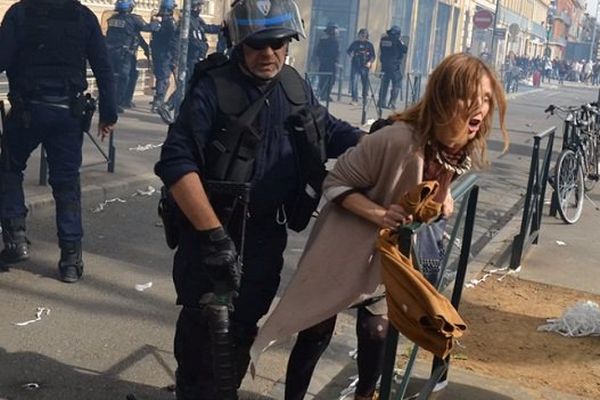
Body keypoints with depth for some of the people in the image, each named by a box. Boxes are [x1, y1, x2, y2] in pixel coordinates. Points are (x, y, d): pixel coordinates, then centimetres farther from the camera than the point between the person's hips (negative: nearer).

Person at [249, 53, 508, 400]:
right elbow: (336, 183, -24)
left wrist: (444, 197, -9)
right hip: (346, 246, -5)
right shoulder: (397, 139, -35)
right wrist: (379, 214, -37)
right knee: (317, 332, 6)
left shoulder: (469, 150, -13)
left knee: (377, 331, 15)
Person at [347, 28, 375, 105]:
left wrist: (370, 62, -13)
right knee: (354, 81, -9)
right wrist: (351, 54, -10)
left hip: (365, 66, 0)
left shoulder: (369, 45, 4)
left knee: (365, 82, 7)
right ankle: (354, 99, -6)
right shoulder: (355, 43, 5)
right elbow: (349, 51, 12)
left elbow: (373, 56, 5)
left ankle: (365, 98, 23)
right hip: (355, 65, 0)